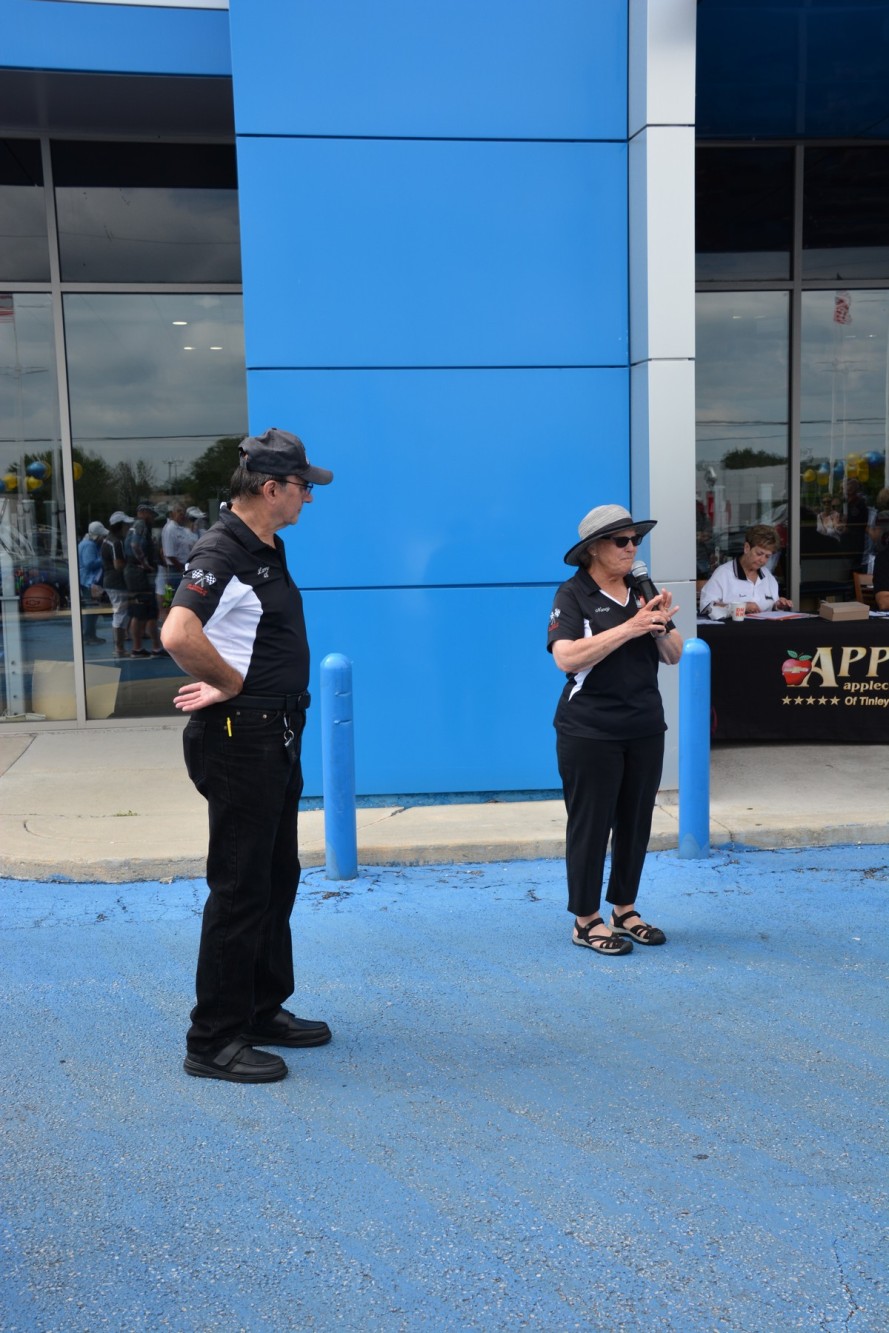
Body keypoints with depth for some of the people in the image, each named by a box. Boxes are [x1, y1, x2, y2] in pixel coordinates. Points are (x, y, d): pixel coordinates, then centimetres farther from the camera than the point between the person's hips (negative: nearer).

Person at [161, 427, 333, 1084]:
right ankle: (214, 1041, 9)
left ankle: (265, 1011, 32)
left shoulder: (269, 549, 12)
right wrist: (232, 684, -20)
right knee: (240, 887, -3)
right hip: (240, 738, -10)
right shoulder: (222, 553, -18)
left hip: (276, 735, 10)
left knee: (278, 877, 17)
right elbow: (179, 634, -34)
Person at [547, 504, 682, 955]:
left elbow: (674, 655, 9)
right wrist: (630, 628, -25)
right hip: (590, 732, -6)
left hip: (645, 728, 6)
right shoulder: (573, 595, -8)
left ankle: (625, 910, 27)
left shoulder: (642, 591, 9)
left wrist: (660, 627, -12)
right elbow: (567, 657, -23)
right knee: (590, 824, 2)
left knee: (636, 822, 12)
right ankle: (586, 920, 14)